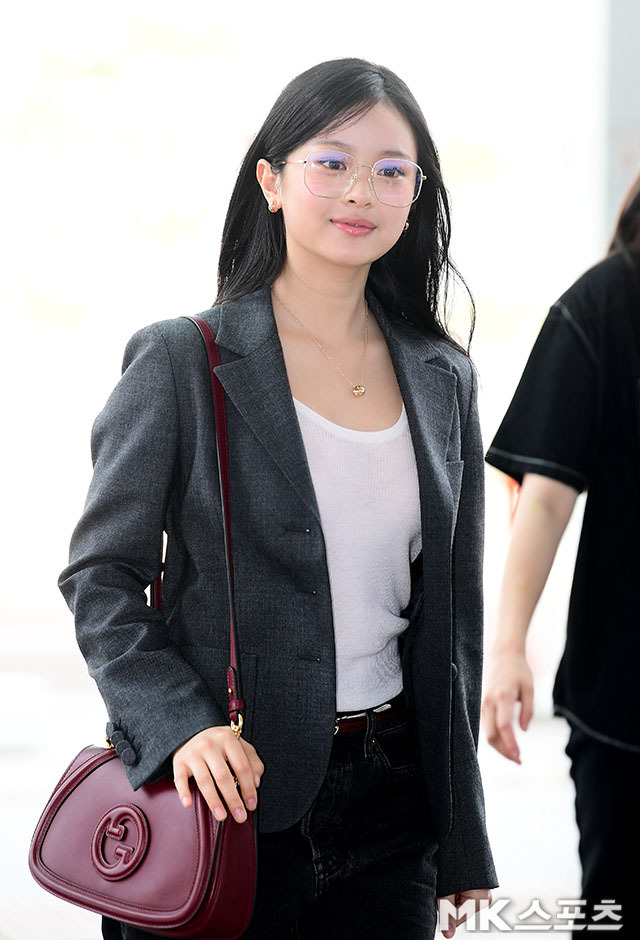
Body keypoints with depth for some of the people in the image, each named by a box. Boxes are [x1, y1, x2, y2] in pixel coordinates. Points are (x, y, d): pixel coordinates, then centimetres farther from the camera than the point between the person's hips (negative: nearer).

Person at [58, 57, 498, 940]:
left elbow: (452, 611, 12)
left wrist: (462, 839, 13)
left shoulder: (443, 379, 8)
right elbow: (100, 577, -4)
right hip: (227, 797, -3)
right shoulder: (181, 361, -5)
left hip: (390, 800, 4)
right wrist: (182, 726, -20)